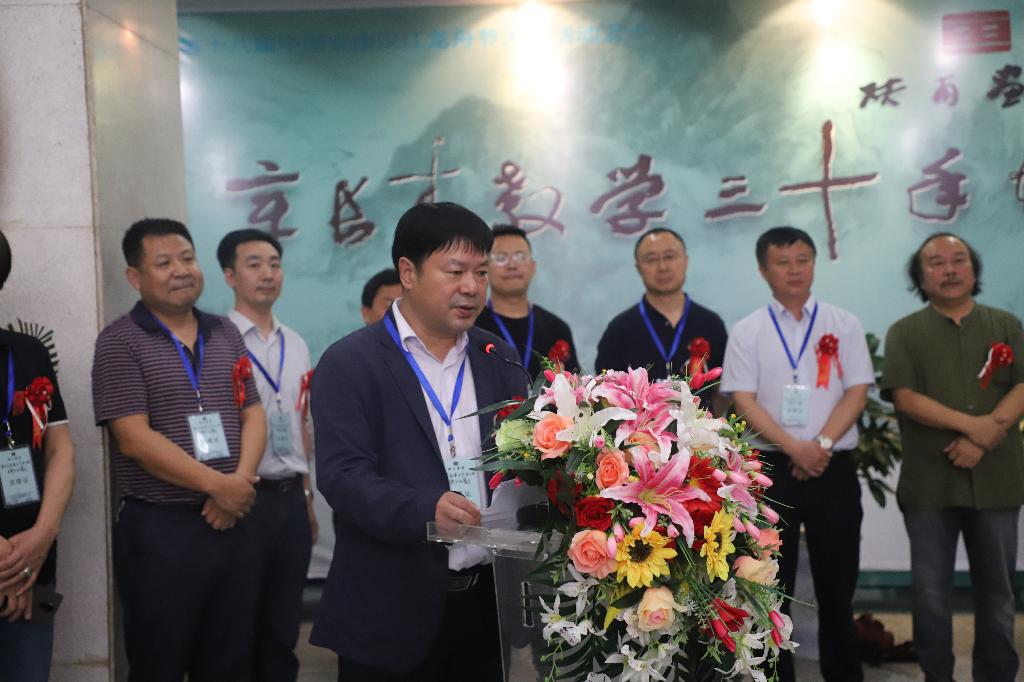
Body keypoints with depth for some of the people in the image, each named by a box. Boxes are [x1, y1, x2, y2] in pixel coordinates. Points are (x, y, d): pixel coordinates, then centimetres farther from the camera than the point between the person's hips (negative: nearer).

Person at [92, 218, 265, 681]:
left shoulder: (225, 334, 10)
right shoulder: (120, 342, -7)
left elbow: (252, 414, 8)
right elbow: (134, 438, -14)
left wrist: (241, 479, -10)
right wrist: (218, 485, -15)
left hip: (229, 524, 5)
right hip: (159, 530, -5)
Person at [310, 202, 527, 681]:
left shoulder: (498, 359, 10)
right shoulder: (350, 363, -6)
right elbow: (342, 475, -15)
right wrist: (424, 509, -30)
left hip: (488, 599, 5)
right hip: (393, 608, -4)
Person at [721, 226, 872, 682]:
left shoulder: (844, 325, 7)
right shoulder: (746, 331, 2)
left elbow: (856, 393, 1)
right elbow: (744, 401, -5)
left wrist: (820, 445, -13)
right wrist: (794, 448, -16)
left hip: (833, 470, 1)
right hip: (771, 470, -1)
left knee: (837, 586, 10)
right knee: (772, 587, 5)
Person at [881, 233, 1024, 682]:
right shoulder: (905, 333, 4)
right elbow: (905, 397, -8)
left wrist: (985, 436, -17)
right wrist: (973, 424, -17)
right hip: (929, 484, -1)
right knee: (930, 593, 5)